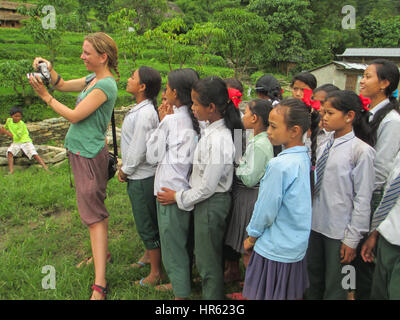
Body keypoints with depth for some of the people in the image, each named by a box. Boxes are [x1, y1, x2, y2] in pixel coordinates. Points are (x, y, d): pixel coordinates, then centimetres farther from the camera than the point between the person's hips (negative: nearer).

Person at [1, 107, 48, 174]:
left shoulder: (21, 124, -16)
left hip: (26, 141, -5)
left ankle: (46, 169, -27)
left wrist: (6, 132, -17)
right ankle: (11, 171, -26)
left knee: (34, 154, -24)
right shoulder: (9, 120, 3)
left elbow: (17, 137, -18)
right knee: (9, 152, -26)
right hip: (16, 143, 5)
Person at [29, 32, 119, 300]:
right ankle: (102, 254, 37)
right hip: (80, 151, 9)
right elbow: (63, 85, 22)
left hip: (89, 154, -9)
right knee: (94, 208, 19)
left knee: (93, 213, -9)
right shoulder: (93, 78, 10)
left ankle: (100, 285, -4)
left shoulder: (105, 85, -18)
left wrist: (45, 95, -7)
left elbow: (74, 116, -16)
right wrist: (49, 69, 4)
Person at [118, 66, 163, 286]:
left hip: (142, 177, -9)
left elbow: (139, 150, -23)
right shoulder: (141, 109, 6)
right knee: (145, 221, 25)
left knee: (147, 225, 4)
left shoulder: (145, 113, -24)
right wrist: (125, 167, 13)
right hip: (138, 175, 9)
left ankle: (156, 271, 20)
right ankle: (149, 254, 46)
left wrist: (125, 170, -9)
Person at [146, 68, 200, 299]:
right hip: (189, 188, 7)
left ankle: (181, 293, 22)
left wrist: (160, 122, -4)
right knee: (186, 240, 22)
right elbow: (192, 154, 8)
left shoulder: (170, 121, -18)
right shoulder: (197, 120, -1)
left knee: (172, 242, 8)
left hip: (170, 190, -7)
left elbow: (153, 156, -8)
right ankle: (182, 282, 41)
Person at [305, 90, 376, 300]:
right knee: (313, 280, 22)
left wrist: (352, 238, -12)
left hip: (339, 232, -6)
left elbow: (362, 199, -14)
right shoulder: (324, 147, 4)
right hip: (315, 225, 6)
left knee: (335, 287, 11)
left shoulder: (361, 151, -14)